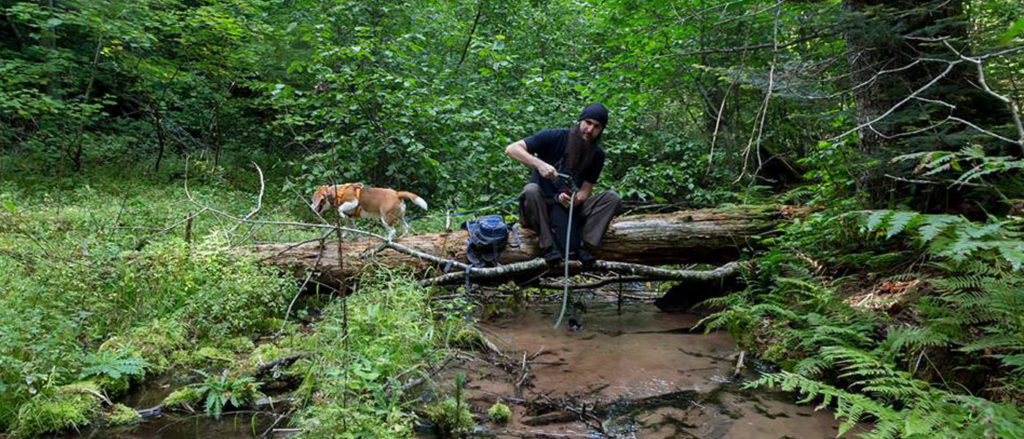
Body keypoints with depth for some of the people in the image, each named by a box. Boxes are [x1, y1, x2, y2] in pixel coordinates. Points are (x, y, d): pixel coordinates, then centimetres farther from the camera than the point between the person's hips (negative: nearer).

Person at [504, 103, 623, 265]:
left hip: (571, 208, 3)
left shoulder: (597, 155, -2)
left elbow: (585, 191, -4)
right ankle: (549, 246, -27)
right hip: (543, 207, -3)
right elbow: (511, 149, -21)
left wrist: (574, 200, -28)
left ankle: (583, 245, -24)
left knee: (612, 198, -16)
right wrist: (539, 164, -37)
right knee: (531, 190, -36)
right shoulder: (554, 137, -14)